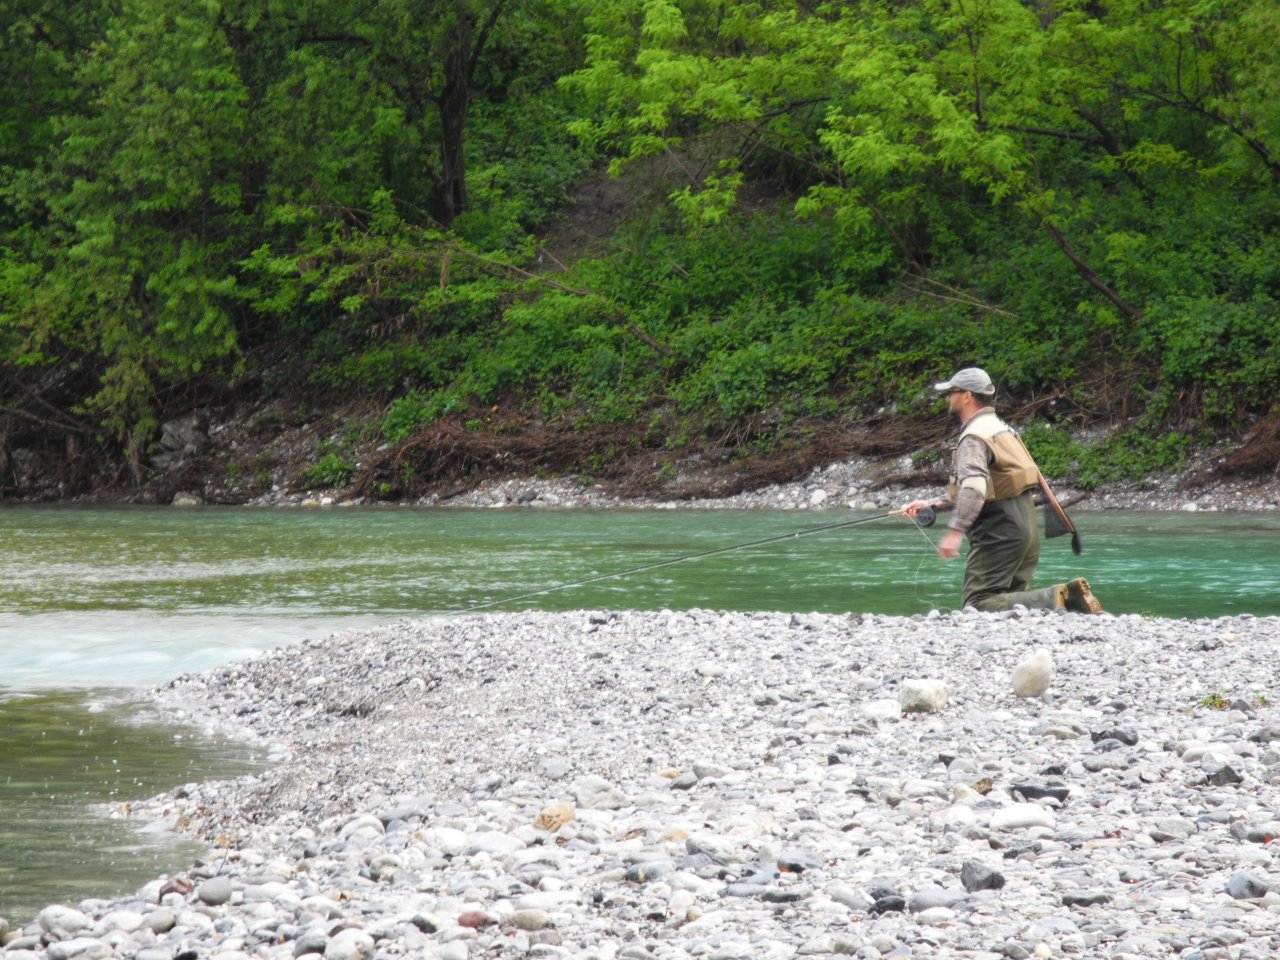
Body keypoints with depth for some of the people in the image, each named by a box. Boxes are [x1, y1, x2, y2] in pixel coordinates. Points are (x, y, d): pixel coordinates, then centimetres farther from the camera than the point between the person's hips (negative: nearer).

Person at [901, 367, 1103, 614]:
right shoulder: (999, 428, 21)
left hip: (999, 531, -10)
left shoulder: (974, 437, -12)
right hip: (1025, 527, 10)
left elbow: (973, 487, -29)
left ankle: (1056, 599, -26)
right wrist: (933, 505, 24)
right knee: (1010, 600, 16)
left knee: (977, 604, -12)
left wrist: (955, 530, -37)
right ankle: (1067, 597, -7)